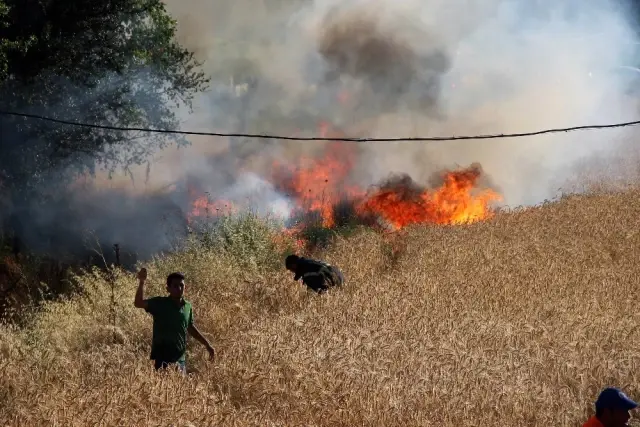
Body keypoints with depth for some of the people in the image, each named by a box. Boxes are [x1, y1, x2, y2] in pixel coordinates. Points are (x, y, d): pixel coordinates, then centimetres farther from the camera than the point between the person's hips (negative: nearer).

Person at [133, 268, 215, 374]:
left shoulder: (187, 307, 9)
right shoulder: (160, 303, -6)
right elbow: (138, 303, -20)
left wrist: (207, 345, 25)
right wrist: (141, 282, -31)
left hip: (180, 358, 6)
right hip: (163, 358, -6)